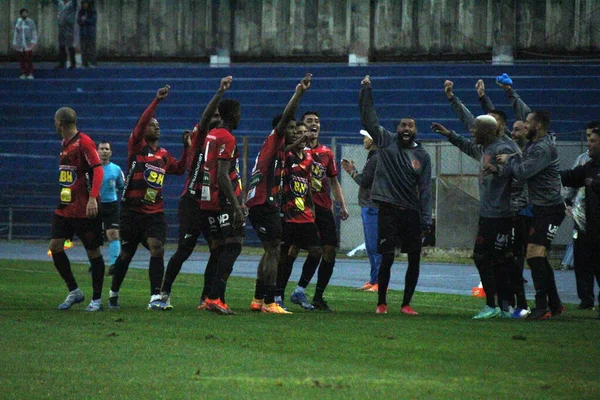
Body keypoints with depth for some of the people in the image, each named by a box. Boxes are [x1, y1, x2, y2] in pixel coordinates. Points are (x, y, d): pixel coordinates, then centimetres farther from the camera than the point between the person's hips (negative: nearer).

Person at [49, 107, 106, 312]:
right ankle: (74, 292, 12)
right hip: (65, 208, 9)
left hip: (84, 210, -9)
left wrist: (93, 198, -30)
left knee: (93, 251, 0)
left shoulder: (84, 142, -13)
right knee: (55, 245, 0)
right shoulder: (65, 144, 13)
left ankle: (97, 300, 7)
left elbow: (98, 170, -21)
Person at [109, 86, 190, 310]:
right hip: (133, 210, -3)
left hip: (155, 213, 3)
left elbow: (179, 169, 27)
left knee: (157, 249, -16)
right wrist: (157, 101, -24)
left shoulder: (163, 155, 13)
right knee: (126, 254, 7)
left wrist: (186, 149, 16)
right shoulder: (137, 146, -2)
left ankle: (156, 297, -16)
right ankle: (113, 294, 26)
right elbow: (141, 123, -18)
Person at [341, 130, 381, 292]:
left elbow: (364, 182, -18)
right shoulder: (373, 157, 19)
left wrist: (353, 172, -3)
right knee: (371, 248, 13)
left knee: (376, 246, -10)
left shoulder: (376, 159, -14)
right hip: (368, 207, 11)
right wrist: (353, 171, 18)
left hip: (372, 208, -11)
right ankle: (374, 281, 17)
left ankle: (380, 282, -11)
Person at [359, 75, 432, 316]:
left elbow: (425, 190, 3)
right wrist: (366, 90, -6)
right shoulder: (386, 141, 5)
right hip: (389, 210, -2)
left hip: (412, 213, 2)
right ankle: (381, 303, 6)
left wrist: (426, 221, -4)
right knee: (387, 258, -7)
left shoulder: (422, 156, 7)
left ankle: (406, 304, 13)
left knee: (415, 260, 2)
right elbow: (368, 118, 1)